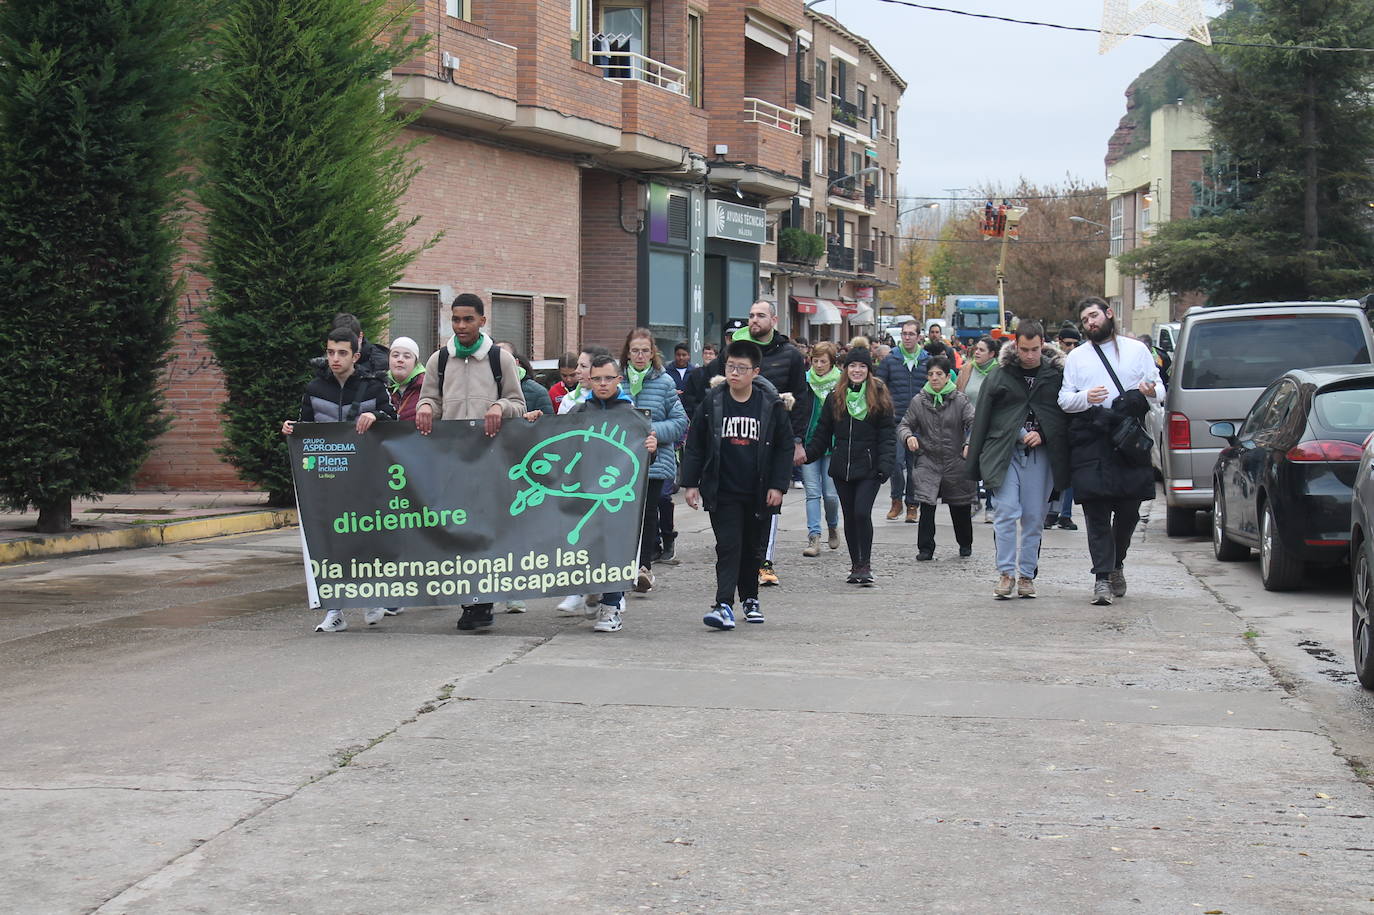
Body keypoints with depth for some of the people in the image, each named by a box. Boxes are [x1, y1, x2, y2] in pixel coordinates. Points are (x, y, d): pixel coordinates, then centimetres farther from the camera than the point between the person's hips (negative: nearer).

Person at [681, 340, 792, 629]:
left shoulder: (771, 404, -3)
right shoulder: (712, 402, -2)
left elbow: (784, 446, 3)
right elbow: (694, 444, 4)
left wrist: (777, 486, -3)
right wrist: (690, 483, 0)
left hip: (758, 493, 1)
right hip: (723, 493, -1)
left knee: (752, 547, 14)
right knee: (728, 546, -10)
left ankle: (749, 598, 30)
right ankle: (724, 605, -15)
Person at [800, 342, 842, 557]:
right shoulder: (804, 382, 2)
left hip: (832, 445, -1)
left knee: (831, 494, 1)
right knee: (812, 492, -3)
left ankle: (832, 527, 28)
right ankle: (814, 538, -3)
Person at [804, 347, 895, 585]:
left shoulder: (879, 398, 1)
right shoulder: (834, 398, 10)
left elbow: (887, 434, -2)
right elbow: (823, 433, 14)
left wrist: (884, 465, -11)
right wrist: (807, 454, 3)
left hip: (868, 468, -4)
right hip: (842, 467, 4)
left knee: (862, 513, -14)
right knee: (849, 516, 8)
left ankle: (865, 564, -5)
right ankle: (855, 565, 17)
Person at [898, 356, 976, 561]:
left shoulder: (961, 400, -4)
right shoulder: (918, 401, 3)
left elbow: (974, 424, -14)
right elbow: (904, 424, 9)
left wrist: (970, 444, -33)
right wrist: (908, 436, -15)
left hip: (956, 461, -1)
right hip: (929, 461, 1)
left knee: (960, 508, 12)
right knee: (927, 506, -13)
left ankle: (965, 544, 35)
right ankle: (925, 549, -4)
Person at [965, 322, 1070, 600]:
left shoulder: (1056, 375, 5)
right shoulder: (1000, 376, 3)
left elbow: (1065, 415, 10)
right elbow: (981, 419, 5)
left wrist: (1043, 435, -8)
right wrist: (974, 463, 2)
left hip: (1040, 455, 1)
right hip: (1004, 453, -1)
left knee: (1034, 518, 4)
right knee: (1007, 512, -10)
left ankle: (1027, 575, 13)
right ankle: (1006, 573, -3)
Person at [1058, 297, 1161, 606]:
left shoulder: (1137, 349, 14)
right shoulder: (1076, 357, 14)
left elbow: (1158, 386, 14)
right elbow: (1063, 400, 9)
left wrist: (1151, 392, -10)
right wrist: (1085, 397, -12)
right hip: (1090, 440, 0)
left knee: (1129, 509, 4)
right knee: (1096, 512, -6)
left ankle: (1117, 565, 27)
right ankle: (1102, 577, -6)